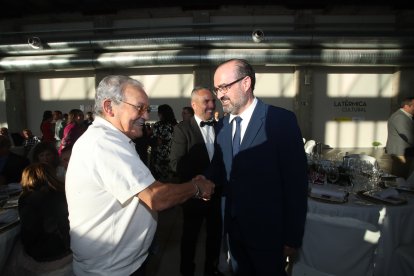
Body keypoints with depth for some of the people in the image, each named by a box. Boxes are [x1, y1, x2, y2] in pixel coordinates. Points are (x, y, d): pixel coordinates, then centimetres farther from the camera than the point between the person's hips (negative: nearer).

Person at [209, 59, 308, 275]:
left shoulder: (282, 120, -16)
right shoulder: (222, 125, 3)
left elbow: (296, 181, -15)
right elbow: (219, 169, 7)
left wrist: (293, 237, -12)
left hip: (267, 230, -5)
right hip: (235, 227, 5)